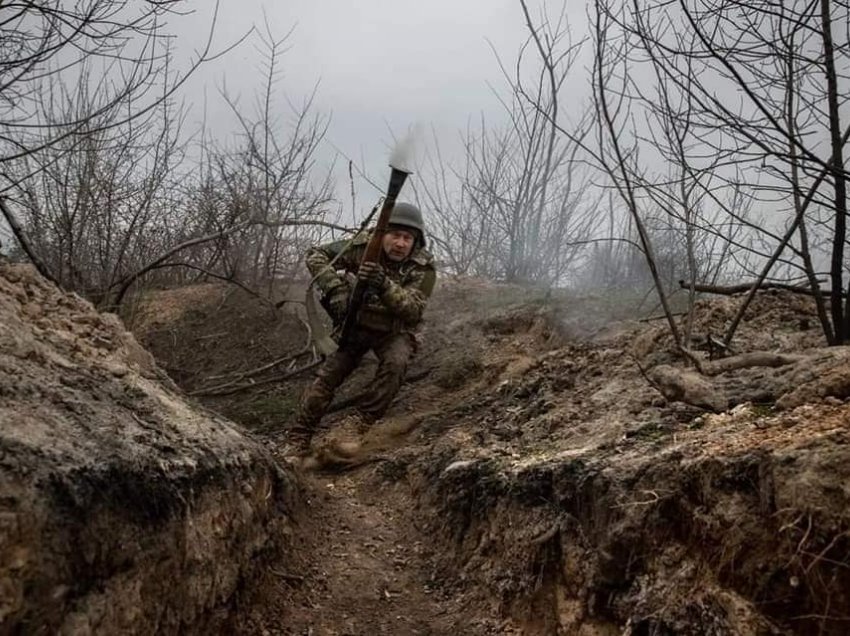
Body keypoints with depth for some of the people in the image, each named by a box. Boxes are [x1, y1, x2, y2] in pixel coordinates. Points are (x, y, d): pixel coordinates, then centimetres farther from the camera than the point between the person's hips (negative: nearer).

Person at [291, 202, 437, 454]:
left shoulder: (423, 268, -19)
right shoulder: (363, 247, -16)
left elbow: (413, 311, -30)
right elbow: (315, 255, -13)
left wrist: (384, 285, -47)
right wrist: (334, 287, -30)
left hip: (394, 331, -1)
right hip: (356, 324, 1)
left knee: (396, 362, -31)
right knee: (328, 375, -11)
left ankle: (361, 424, -21)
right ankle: (299, 437, 0)